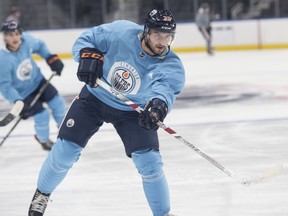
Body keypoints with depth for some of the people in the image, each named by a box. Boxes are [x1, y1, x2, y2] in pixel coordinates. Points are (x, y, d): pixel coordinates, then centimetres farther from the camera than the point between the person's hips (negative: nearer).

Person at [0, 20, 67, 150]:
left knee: (57, 103, 7)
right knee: (42, 115, -7)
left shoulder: (27, 40, -21)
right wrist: (18, 102, -32)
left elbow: (40, 46, 4)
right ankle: (43, 140, 25)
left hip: (37, 80, 5)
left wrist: (51, 58, -4)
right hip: (23, 93, -5)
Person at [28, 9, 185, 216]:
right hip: (95, 97, 0)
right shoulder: (121, 31, -24)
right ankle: (42, 194, 27)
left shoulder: (172, 68, -26)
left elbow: (165, 90, -45)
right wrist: (88, 55, -34)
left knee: (150, 163, -13)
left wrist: (159, 105, -68)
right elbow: (85, 40, -11)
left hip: (132, 111, 0)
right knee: (64, 151, -1)